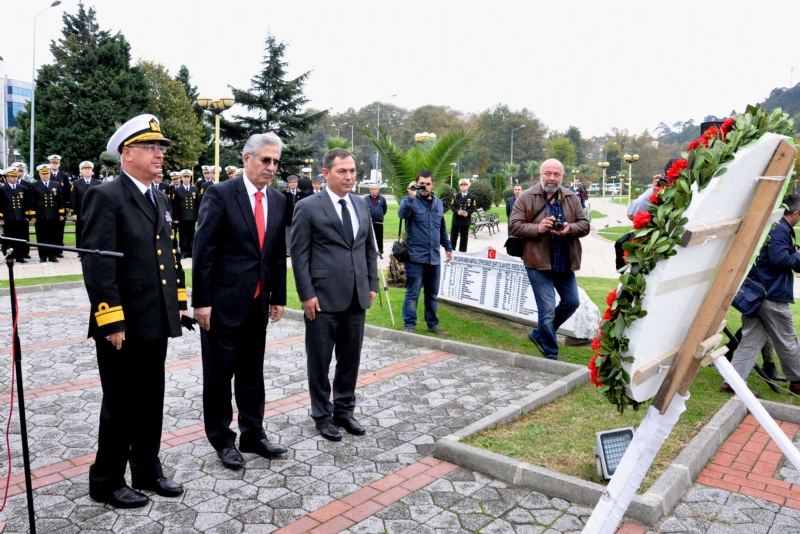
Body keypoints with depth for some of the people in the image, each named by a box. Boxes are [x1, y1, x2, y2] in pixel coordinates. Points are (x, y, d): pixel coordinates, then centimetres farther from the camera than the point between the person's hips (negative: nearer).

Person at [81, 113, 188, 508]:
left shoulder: (160, 201, 15)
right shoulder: (105, 197, -12)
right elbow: (97, 264, -18)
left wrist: (179, 301, 13)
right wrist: (111, 321, -21)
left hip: (156, 323, 8)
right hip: (122, 326, -8)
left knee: (151, 402, 17)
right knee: (121, 406, 5)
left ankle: (147, 471, 33)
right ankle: (106, 482, 24)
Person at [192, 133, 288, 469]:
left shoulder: (277, 200, 7)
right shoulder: (221, 194, -10)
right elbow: (203, 250, -12)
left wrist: (278, 297, 10)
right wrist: (201, 301, -14)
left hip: (258, 302, 5)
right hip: (222, 301, -5)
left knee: (252, 372, 15)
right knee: (219, 372, 8)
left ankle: (253, 435, 29)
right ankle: (222, 440, 23)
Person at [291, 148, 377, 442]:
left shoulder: (361, 205, 11)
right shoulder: (308, 207, -6)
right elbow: (299, 255, -8)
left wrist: (372, 284, 10)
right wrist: (307, 295, -12)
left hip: (356, 297, 5)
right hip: (323, 298, -5)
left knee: (350, 359, 13)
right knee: (319, 360, 8)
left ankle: (344, 410, 30)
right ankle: (322, 415, 25)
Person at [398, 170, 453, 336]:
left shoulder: (438, 203, 14)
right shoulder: (410, 201, -3)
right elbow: (402, 214, -26)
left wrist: (448, 247, 21)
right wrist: (411, 197, -36)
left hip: (434, 257, 5)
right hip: (416, 257, -5)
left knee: (433, 294, 14)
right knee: (412, 294, -2)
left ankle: (433, 324, 26)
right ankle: (409, 326, 7)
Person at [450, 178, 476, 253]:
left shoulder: (472, 197, 3)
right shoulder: (456, 196, 9)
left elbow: (473, 208, -3)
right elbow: (452, 206, 2)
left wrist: (467, 213, -22)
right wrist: (457, 211, -17)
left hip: (466, 220, -1)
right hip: (456, 219, 2)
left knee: (464, 238, 4)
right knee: (453, 237, 5)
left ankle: (462, 252, 10)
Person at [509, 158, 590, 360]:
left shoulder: (572, 198, 7)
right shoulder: (526, 197, -5)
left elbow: (584, 224, 5)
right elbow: (514, 226, -8)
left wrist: (570, 228, -17)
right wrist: (538, 228, -23)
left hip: (565, 264, 6)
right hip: (538, 263, -5)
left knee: (572, 302, 15)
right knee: (547, 310, -2)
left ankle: (539, 334, 34)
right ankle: (550, 355, 15)